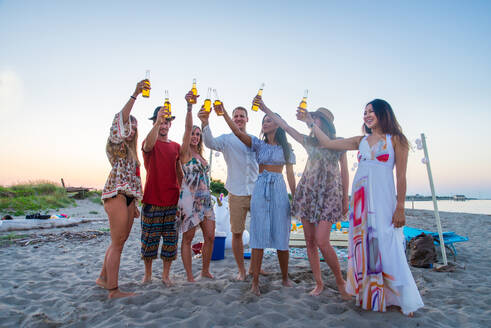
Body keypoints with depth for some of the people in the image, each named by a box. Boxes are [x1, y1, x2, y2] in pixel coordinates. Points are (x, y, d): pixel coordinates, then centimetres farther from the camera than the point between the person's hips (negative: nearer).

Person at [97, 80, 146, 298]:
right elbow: (121, 118, -18)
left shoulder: (129, 149, 22)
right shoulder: (116, 143, 1)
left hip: (128, 196, 8)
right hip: (116, 194, -8)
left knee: (119, 241, 12)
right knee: (118, 242, -8)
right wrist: (135, 94, -18)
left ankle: (103, 278, 26)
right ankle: (113, 290, -2)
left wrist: (134, 203, 19)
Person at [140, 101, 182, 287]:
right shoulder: (150, 143, 2)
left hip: (172, 200, 3)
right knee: (149, 238, 6)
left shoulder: (176, 147, 13)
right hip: (152, 199, -3)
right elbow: (148, 145, -25)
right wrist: (157, 122, -39)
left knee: (171, 239, 6)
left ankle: (166, 275, 20)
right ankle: (147, 274, 24)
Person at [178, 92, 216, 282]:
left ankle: (205, 270, 23)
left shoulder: (200, 155, 18)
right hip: (189, 198, -7)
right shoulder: (185, 152, -3)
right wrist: (189, 106, -28)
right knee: (188, 238, 1)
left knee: (210, 236, 7)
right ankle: (190, 276, 11)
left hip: (205, 199, 7)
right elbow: (187, 128, -17)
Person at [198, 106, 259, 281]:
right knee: (237, 233, 5)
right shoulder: (227, 139, 4)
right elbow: (210, 143, -17)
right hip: (237, 193, -2)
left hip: (257, 192, 2)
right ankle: (241, 270, 22)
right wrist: (205, 123, -34)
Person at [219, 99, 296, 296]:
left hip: (279, 190, 0)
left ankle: (285, 277, 23)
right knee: (258, 236, -1)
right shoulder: (258, 144, 9)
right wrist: (224, 113, -14)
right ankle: (255, 282, 6)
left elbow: (290, 175, 9)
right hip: (260, 190, 0)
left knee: (281, 236, 4)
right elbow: (238, 132, -5)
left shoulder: (286, 147, 9)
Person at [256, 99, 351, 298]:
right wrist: (265, 109, 7)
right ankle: (318, 283, 18)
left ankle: (340, 281, 10)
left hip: (329, 193, -4)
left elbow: (344, 172, 7)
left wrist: (346, 199, 3)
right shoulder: (309, 141, 14)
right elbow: (285, 126, 11)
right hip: (307, 192, 4)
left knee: (321, 242, -13)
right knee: (310, 241, 3)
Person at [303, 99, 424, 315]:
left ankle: (403, 299, 13)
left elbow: (401, 177, -3)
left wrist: (400, 208, -9)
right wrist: (310, 122, 14)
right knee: (363, 246, 8)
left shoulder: (395, 140, 2)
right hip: (360, 199, 5)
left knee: (387, 248, -4)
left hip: (383, 199, -5)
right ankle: (367, 295, 23)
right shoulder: (361, 141, 14)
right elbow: (327, 143, 13)